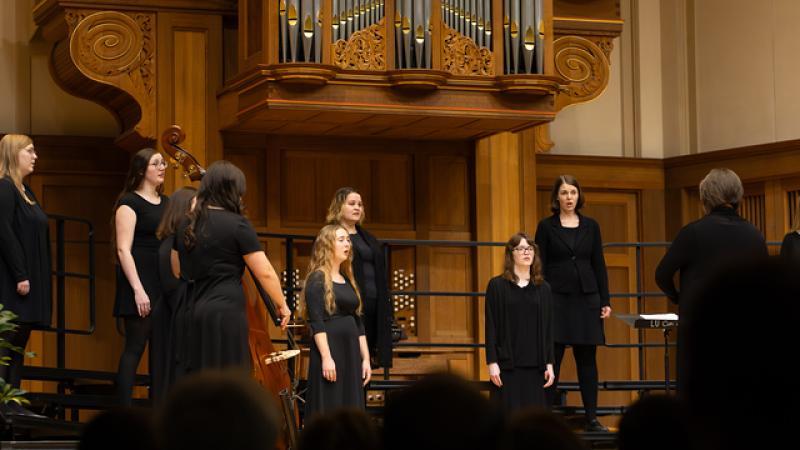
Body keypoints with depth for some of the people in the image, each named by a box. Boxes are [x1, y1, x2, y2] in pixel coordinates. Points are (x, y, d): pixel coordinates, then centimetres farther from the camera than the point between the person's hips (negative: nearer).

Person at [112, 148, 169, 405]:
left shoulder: (167, 202, 15)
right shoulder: (130, 203, -6)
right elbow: (123, 250, -12)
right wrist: (138, 289, -19)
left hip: (166, 285, 7)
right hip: (141, 282, -7)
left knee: (162, 348, 7)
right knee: (135, 347, -7)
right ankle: (124, 411, -4)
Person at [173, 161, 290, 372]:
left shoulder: (187, 224, 11)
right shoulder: (238, 224, -9)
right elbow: (265, 272, -8)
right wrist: (282, 304, 5)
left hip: (193, 313, 7)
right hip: (225, 314, -7)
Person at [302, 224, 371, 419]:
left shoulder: (348, 280, 16)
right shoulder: (318, 279, -6)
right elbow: (316, 322, -14)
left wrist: (366, 358, 13)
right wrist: (326, 357, -20)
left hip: (351, 353, 7)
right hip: (329, 351, -7)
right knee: (328, 411, -7)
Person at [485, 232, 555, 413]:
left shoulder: (543, 288, 8)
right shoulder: (497, 286, 0)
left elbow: (548, 329, 10)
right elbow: (491, 327, -2)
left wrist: (549, 364, 4)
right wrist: (492, 362, -8)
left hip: (535, 364, 3)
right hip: (507, 364, -3)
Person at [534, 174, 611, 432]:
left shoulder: (591, 226, 8)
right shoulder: (546, 226, 1)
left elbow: (599, 265, 9)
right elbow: (539, 267, 0)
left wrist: (605, 301, 3)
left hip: (586, 298, 3)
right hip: (557, 298, -2)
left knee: (587, 358, 4)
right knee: (552, 358, -4)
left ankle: (592, 418, 9)